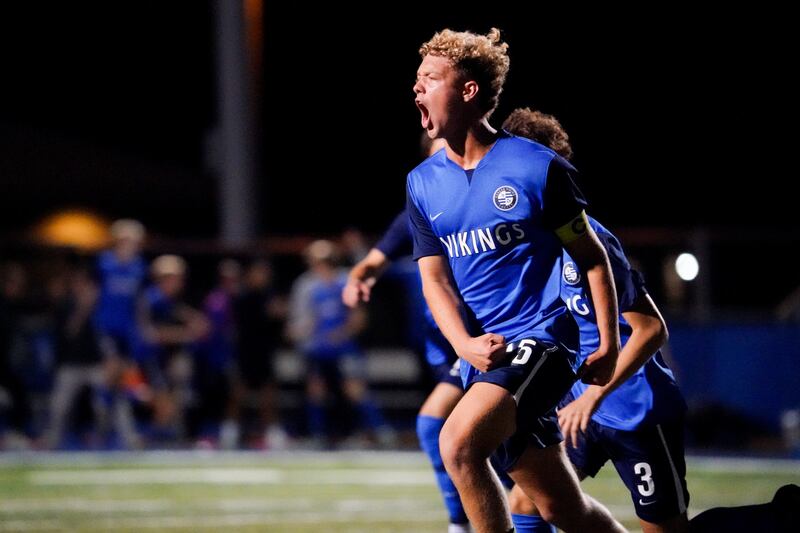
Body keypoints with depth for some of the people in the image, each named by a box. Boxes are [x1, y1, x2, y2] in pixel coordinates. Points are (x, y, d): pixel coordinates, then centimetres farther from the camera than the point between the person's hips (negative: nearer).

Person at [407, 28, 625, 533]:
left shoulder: (539, 168, -6)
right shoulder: (423, 183, 8)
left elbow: (592, 257, 2)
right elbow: (435, 278, 5)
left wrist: (609, 347, -2)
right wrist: (466, 345, -14)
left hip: (540, 339, -5)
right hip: (483, 356, 5)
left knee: (459, 442, -28)